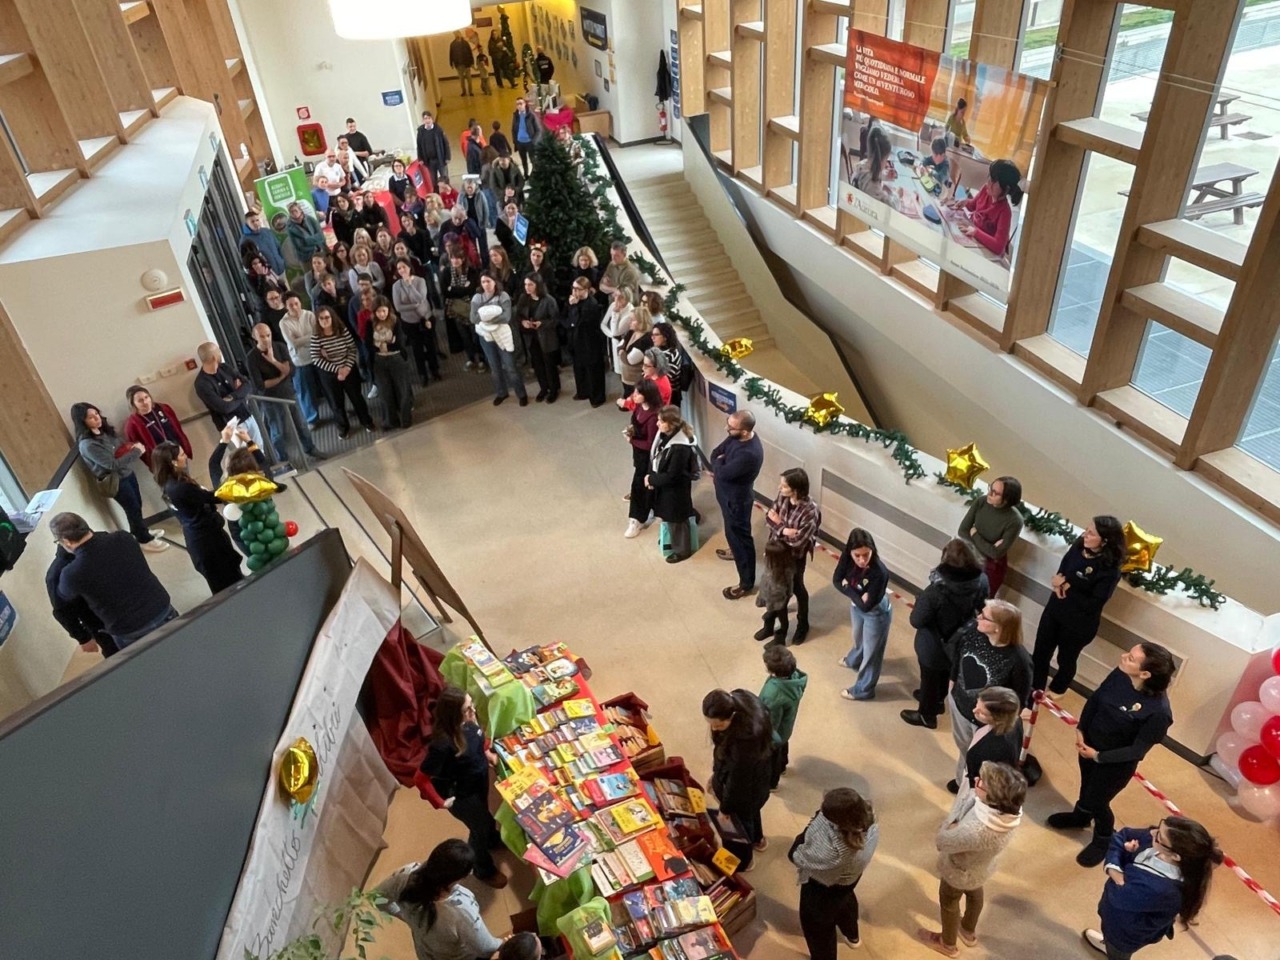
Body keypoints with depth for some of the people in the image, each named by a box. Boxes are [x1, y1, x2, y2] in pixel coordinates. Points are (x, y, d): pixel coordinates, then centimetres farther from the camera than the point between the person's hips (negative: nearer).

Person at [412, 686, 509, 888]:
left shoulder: (468, 723, -21)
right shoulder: (443, 744, -42)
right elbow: (421, 780, -33)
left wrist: (487, 751, -3)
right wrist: (440, 802, -23)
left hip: (479, 781, 6)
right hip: (461, 795, -6)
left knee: (484, 814, 34)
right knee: (480, 827, 19)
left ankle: (492, 839, 67)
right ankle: (484, 870, 48)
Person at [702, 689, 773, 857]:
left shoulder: (745, 738, -46)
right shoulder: (740, 700, -23)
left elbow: (737, 779, -28)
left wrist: (725, 808, -12)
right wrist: (717, 772, 12)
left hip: (746, 787, -7)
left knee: (740, 819, 23)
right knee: (751, 811, 35)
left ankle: (743, 861, 53)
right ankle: (757, 839, 65)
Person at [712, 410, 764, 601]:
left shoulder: (749, 453, -39)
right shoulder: (736, 436, -10)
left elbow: (723, 473, -31)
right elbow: (716, 452, 3)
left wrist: (718, 463, -11)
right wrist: (719, 466, -14)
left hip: (737, 498, -9)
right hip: (727, 493, 9)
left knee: (740, 535, 6)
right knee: (732, 531, 32)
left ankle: (747, 583, 21)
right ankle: (736, 551, 60)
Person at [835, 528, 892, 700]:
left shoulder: (879, 573, -40)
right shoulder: (847, 557, -24)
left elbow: (866, 606, -34)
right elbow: (837, 580, -13)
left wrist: (848, 587, -25)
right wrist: (857, 595, -28)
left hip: (876, 614, -6)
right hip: (856, 607, 6)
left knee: (871, 651, 17)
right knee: (859, 638, 35)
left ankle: (863, 690, 38)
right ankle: (854, 660, 66)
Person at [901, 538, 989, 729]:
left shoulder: (936, 591, -39)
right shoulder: (981, 581, -22)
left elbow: (916, 620, -25)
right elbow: (981, 608, -1)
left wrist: (921, 601, -8)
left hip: (934, 645, -5)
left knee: (930, 678, 22)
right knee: (945, 672, 33)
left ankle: (927, 715, 45)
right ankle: (937, 700, 59)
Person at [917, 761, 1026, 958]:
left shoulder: (976, 831, -50)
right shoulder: (1011, 809, -29)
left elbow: (942, 841, -30)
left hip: (960, 872, -6)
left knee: (949, 903, 27)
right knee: (974, 895, 36)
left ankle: (948, 944, 58)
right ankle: (969, 932, 67)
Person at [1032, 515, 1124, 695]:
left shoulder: (1110, 571, -27)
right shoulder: (1079, 545, -11)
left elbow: (1093, 604, -25)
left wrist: (1067, 586, -23)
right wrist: (1059, 583, -18)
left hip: (1078, 624, -5)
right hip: (1054, 610, 5)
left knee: (1066, 660, 20)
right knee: (1040, 654, 17)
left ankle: (1055, 692, 47)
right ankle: (1034, 690, 39)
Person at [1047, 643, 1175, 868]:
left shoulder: (1158, 711, -36)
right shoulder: (1119, 675, -22)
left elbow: (1138, 750, -24)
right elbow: (1095, 698, -3)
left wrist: (1099, 756, -19)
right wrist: (1081, 729, -8)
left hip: (1116, 763, -5)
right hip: (1089, 744, 5)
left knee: (1097, 800, 16)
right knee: (1086, 785, 30)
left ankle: (1103, 841, 47)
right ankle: (1080, 816, 60)